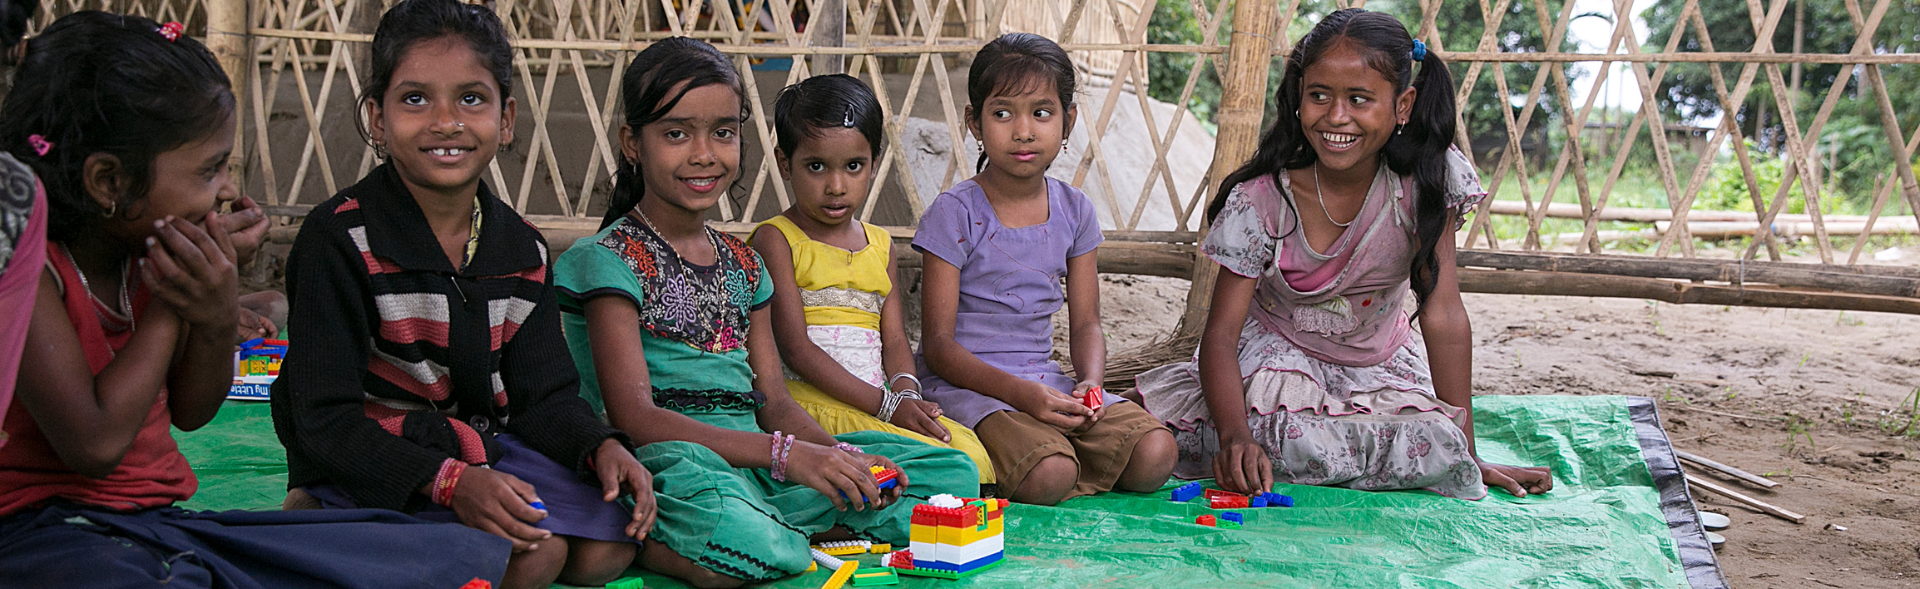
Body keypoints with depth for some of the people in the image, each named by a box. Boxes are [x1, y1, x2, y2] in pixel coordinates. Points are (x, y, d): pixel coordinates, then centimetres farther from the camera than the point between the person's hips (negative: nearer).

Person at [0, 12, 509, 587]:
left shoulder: (150, 253, 7)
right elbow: (94, 443, -20)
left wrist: (218, 317, -4)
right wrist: (168, 308, -12)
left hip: (167, 517, 7)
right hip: (48, 533, -7)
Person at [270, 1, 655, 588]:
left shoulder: (522, 249, 3)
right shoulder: (340, 238, -16)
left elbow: (543, 396, 5)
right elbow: (326, 420, -20)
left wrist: (602, 447, -18)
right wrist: (450, 481, -33)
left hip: (481, 449, 7)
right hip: (366, 463, -6)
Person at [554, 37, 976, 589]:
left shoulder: (743, 265, 18)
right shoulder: (609, 259, -4)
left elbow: (773, 400, 13)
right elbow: (634, 417, -15)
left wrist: (840, 456, -10)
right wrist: (786, 453, -23)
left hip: (753, 460, 7)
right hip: (666, 459, -7)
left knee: (954, 475, -5)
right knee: (745, 544, -42)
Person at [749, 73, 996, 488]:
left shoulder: (881, 245, 19)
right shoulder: (775, 239, -2)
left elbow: (895, 340, 14)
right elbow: (795, 348, -10)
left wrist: (906, 393, -12)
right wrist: (887, 405, -16)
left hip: (880, 401, 6)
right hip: (812, 402, -6)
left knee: (974, 456, -19)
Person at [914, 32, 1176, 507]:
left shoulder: (1074, 210, 7)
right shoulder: (955, 214, -9)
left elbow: (1086, 323, 11)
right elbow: (938, 345, -11)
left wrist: (1090, 382, -13)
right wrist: (1019, 393, -26)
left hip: (1046, 379, 6)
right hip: (968, 382, -5)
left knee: (1154, 455, -15)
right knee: (1048, 476, -32)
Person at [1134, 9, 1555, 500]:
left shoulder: (1425, 180, -19)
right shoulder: (1260, 200, -21)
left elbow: (1442, 314, -17)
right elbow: (1222, 333, -23)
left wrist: (1466, 453, -16)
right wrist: (1235, 437, -42)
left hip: (1378, 364, 3)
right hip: (1275, 356, -3)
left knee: (1437, 452, -26)